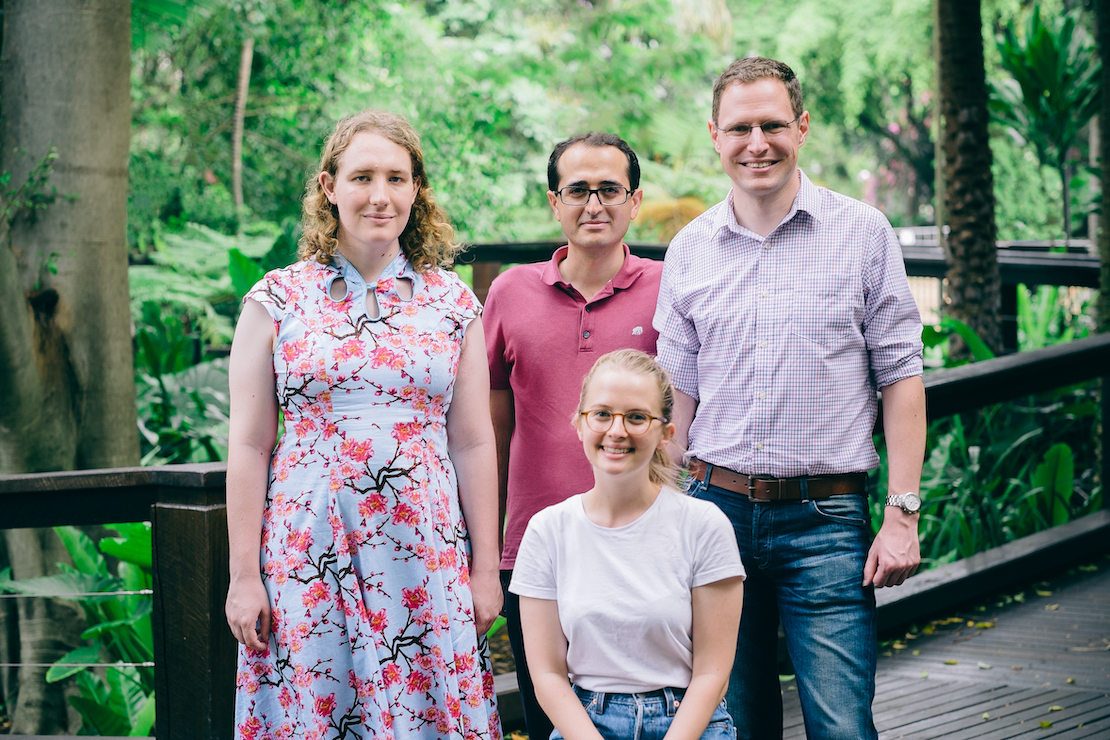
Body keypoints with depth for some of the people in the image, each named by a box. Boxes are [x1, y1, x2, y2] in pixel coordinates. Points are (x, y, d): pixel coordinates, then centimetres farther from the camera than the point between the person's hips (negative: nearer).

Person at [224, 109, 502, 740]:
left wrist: (486, 569, 5)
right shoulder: (277, 301, 2)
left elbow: (473, 444, 7)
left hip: (424, 548, 1)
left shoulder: (453, 303, 7)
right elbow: (249, 446, 1)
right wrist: (244, 576, -2)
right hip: (309, 545, -1)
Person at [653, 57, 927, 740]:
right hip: (717, 509, 3)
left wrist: (903, 515, -6)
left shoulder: (864, 234, 0)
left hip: (826, 520, -3)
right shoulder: (690, 250, 8)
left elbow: (901, 378, 0)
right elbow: (679, 393, 13)